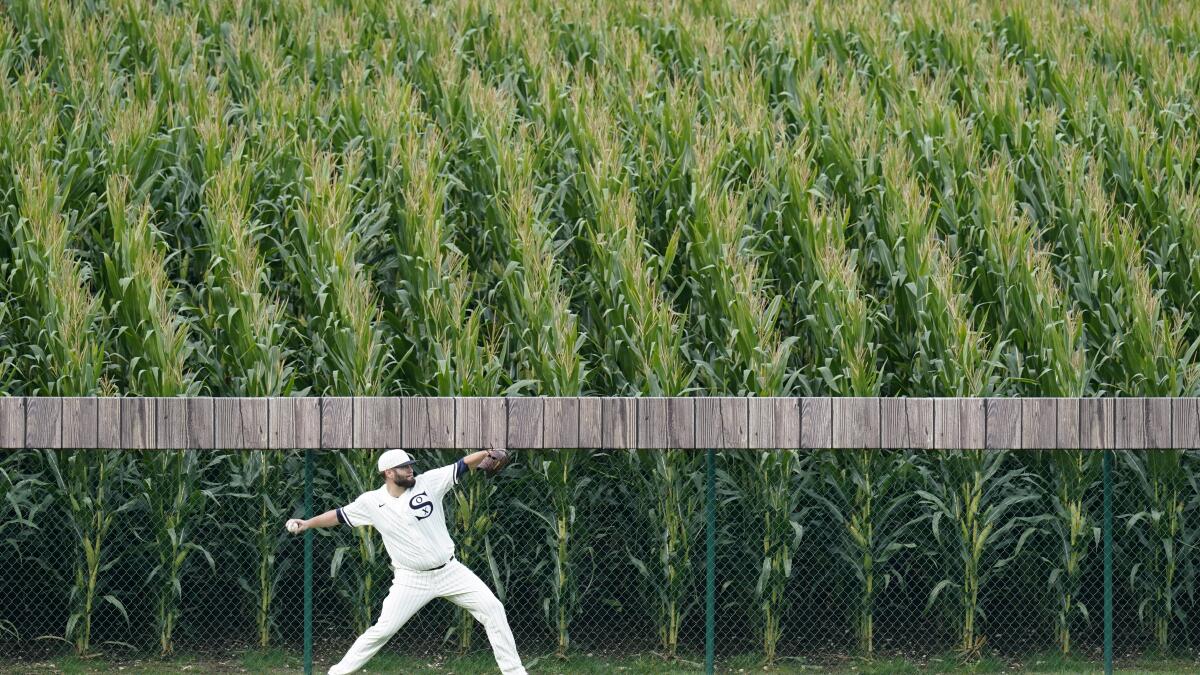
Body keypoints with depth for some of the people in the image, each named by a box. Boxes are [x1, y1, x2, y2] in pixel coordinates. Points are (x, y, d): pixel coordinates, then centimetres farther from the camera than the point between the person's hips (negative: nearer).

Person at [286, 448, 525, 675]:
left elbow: (463, 465, -10)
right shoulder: (372, 502, -5)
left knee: (492, 609, -5)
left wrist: (487, 453, -26)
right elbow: (339, 515, 5)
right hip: (412, 580, -2)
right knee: (382, 630, -7)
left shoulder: (428, 482, -6)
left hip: (449, 571, 2)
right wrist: (306, 524, -5)